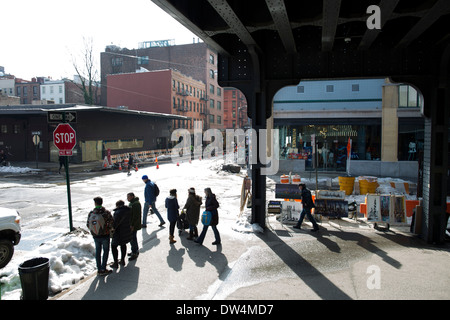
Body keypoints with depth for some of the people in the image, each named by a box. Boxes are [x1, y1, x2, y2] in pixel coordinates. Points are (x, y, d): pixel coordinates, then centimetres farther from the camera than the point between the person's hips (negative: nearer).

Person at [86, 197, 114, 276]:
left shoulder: (91, 213, -6)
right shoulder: (106, 212, -15)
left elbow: (88, 225, -2)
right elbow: (111, 223, -16)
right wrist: (108, 229, 3)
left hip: (96, 236, 3)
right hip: (105, 235, -3)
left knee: (98, 252, 15)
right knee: (106, 251, 11)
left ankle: (99, 270, 21)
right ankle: (103, 269, 10)